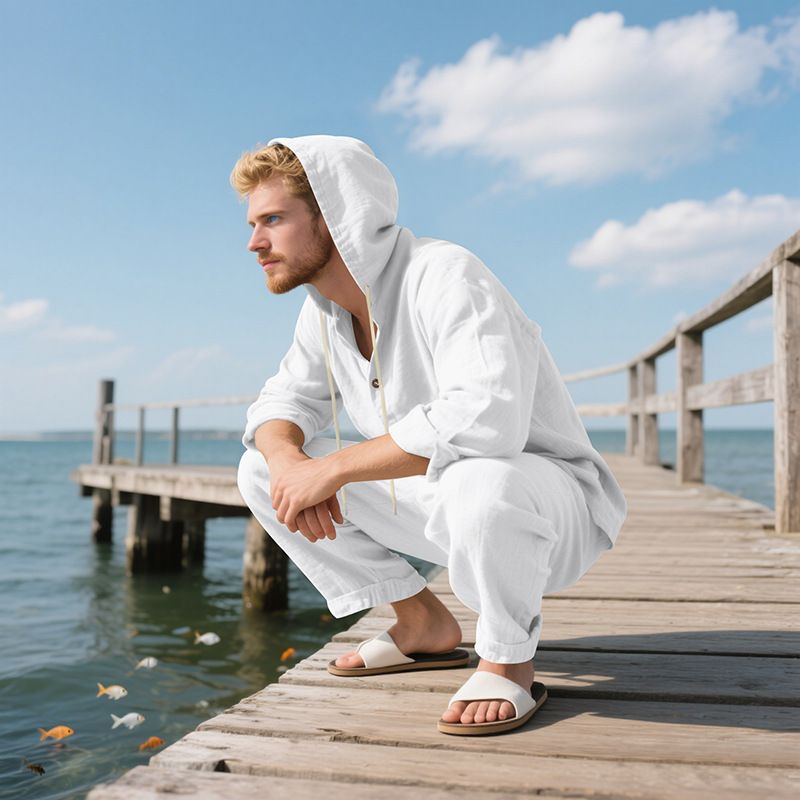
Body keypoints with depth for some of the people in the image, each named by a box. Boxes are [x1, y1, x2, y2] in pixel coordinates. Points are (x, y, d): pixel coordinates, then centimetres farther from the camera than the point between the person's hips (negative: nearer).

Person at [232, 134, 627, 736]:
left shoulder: (444, 275, -25)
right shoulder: (326, 309, 0)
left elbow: (486, 418, -40)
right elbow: (285, 399, 9)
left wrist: (331, 468, -32)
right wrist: (288, 461, -17)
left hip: (553, 502, -8)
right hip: (439, 500, 8)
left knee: (478, 484, -43)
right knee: (261, 467, 0)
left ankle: (509, 661, -10)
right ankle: (424, 625, 9)